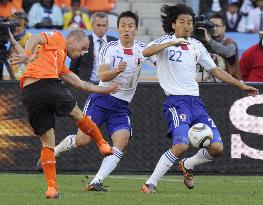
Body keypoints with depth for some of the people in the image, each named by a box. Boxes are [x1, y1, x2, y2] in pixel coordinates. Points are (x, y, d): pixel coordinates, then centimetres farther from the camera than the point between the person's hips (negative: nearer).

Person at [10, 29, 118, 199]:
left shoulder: (61, 65, 37)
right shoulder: (57, 39, 15)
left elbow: (81, 84, 41)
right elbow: (36, 39, -4)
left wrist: (106, 89, 49)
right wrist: (27, 55, -23)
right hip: (48, 84, -8)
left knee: (47, 143, 11)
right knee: (76, 114, 17)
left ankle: (52, 187, 5)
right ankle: (103, 145, 31)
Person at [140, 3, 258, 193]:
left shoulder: (196, 46, 16)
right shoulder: (166, 41, -2)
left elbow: (215, 70, 24)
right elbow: (146, 52, -22)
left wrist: (241, 85, 22)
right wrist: (172, 43, -31)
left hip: (196, 102, 6)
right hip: (176, 101, -6)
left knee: (216, 147, -4)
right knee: (181, 145, -26)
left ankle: (187, 166, 25)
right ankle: (150, 184, -15)